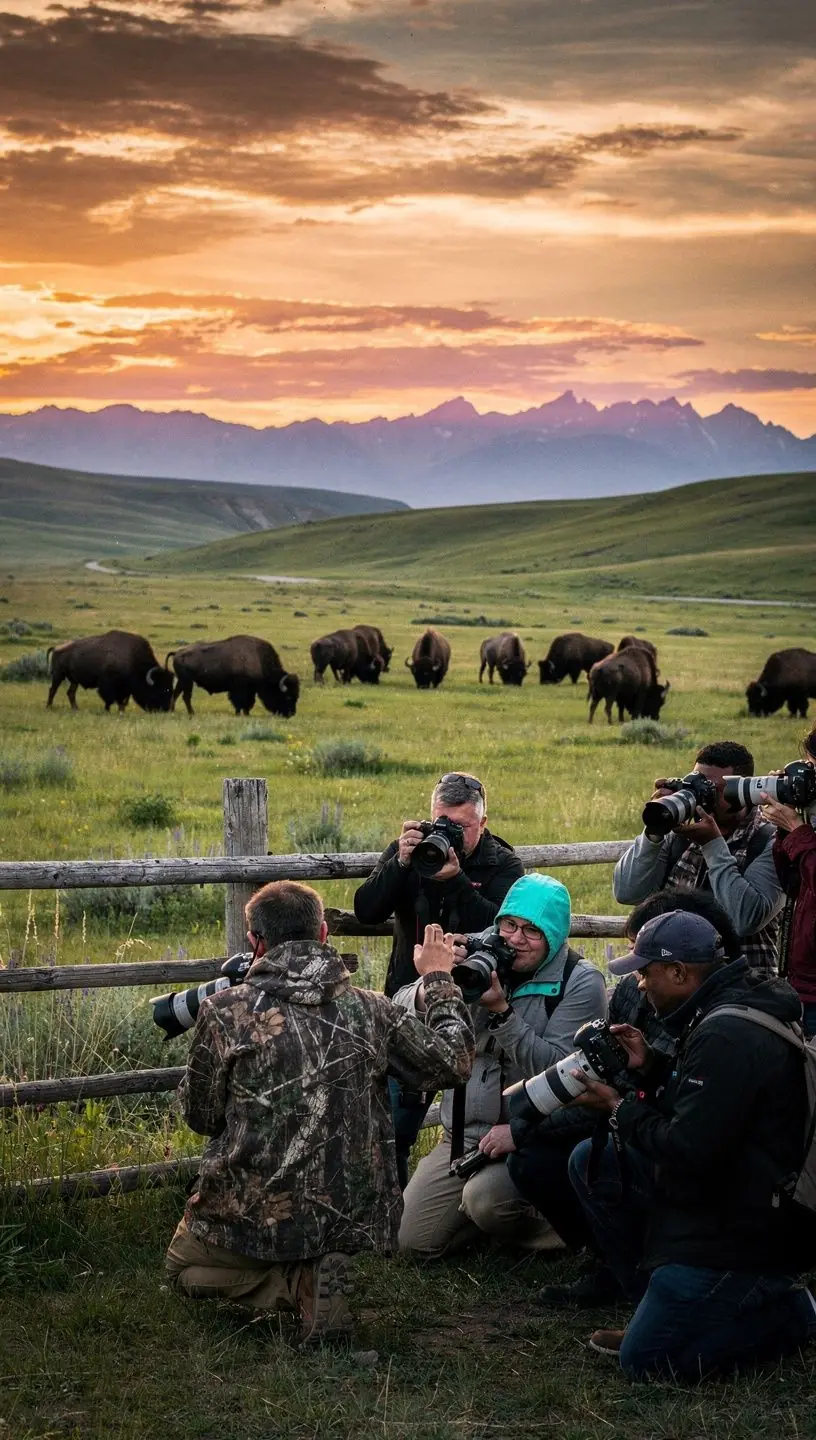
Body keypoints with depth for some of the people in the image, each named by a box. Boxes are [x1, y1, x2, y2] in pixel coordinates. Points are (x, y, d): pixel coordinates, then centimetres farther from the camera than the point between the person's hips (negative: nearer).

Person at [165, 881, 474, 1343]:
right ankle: (314, 1274, -1)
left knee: (184, 1265, 28)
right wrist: (439, 979, 22)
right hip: (352, 1215, 3)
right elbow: (454, 1062, 7)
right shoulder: (369, 1009, -5)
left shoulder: (224, 1013, -12)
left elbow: (201, 1116, 0)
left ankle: (300, 1283, -3)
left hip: (254, 1216, -3)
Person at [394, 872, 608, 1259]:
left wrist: (501, 1011, -26)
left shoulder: (580, 983, -9)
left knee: (484, 1198, -33)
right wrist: (431, 989, -25)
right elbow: (400, 1013, -3)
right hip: (464, 1135, 5)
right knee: (411, 1241, -4)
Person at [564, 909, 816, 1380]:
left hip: (734, 1236, -10)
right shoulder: (731, 1007, 7)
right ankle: (663, 1306, 12)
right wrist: (650, 1070, 3)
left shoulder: (727, 1036, -26)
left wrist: (620, 1109, -12)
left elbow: (687, 1152, -27)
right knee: (591, 1161, 9)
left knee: (644, 1361, -5)